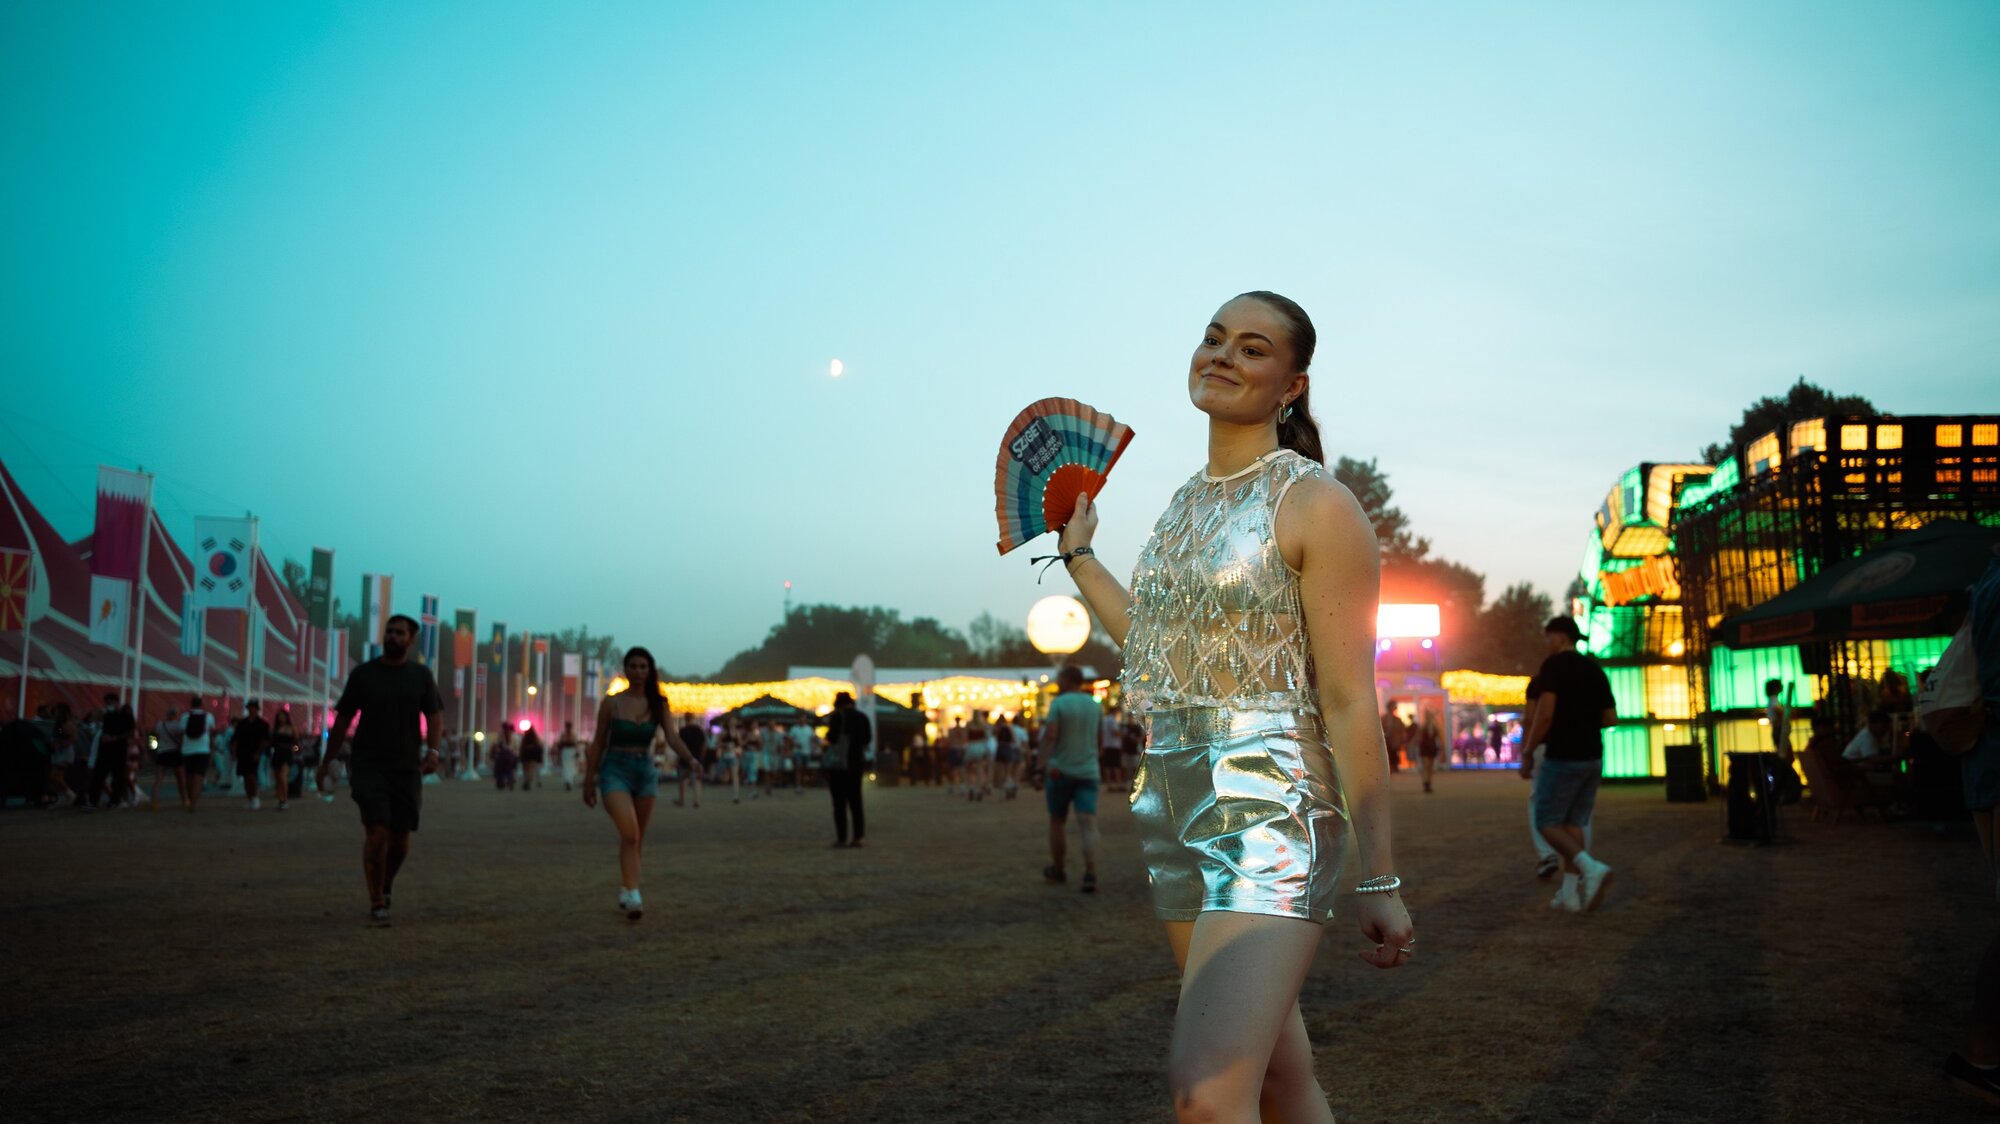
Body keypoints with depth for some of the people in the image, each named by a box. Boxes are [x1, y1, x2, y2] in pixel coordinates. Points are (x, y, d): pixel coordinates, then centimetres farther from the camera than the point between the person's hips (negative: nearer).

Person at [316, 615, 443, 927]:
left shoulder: (421, 675, 6)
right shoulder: (362, 674, 2)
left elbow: (434, 715, 2)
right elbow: (342, 720, 7)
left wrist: (433, 751, -15)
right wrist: (326, 763, 8)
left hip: (406, 768, 2)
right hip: (368, 765, -2)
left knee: (400, 839, 5)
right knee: (377, 832, -13)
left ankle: (386, 882, 34)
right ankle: (377, 904, -3)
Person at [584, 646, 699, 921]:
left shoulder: (659, 705, 1)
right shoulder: (611, 703, -4)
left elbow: (671, 736, -10)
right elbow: (598, 743, 3)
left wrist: (689, 759, -29)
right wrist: (589, 780, 6)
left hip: (645, 771, 3)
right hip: (615, 770, -3)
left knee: (638, 838, 13)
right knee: (630, 833, -19)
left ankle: (625, 890, 31)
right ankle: (633, 897, -22)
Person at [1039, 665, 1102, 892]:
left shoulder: (1058, 703, -8)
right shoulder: (1095, 705, 9)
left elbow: (1050, 735, -21)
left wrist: (1048, 761, -27)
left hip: (1062, 771, -3)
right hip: (1088, 771, 3)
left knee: (1057, 821, 15)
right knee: (1088, 823, -7)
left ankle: (1058, 869, 29)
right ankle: (1091, 876, -20)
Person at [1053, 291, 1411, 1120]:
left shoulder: (1315, 505, -9)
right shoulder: (1188, 501, 13)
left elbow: (1349, 701, -12)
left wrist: (1378, 880, -12)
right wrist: (1078, 553, 28)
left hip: (1272, 809, -8)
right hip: (1177, 804, 8)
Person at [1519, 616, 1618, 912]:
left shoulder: (1553, 665, -10)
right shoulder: (1595, 669, 11)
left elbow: (1545, 713, -19)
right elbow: (1611, 718, 11)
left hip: (1562, 757, -7)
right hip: (1592, 757, 7)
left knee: (1547, 823, 1)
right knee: (1572, 824, 12)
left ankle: (1592, 868, -20)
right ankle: (1570, 893, 9)